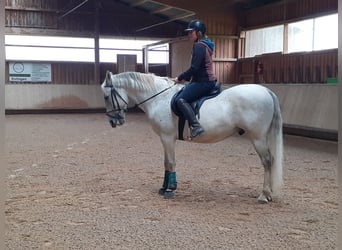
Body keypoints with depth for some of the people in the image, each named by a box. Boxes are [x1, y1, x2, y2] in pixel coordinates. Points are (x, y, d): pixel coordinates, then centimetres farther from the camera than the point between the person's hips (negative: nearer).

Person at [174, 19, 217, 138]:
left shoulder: (199, 46, -14)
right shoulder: (204, 45, 18)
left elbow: (194, 68, -21)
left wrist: (180, 78, -9)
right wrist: (185, 78, 16)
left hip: (203, 82, -11)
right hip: (207, 80, 11)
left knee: (180, 99, -21)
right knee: (184, 90, 27)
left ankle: (195, 126, -33)